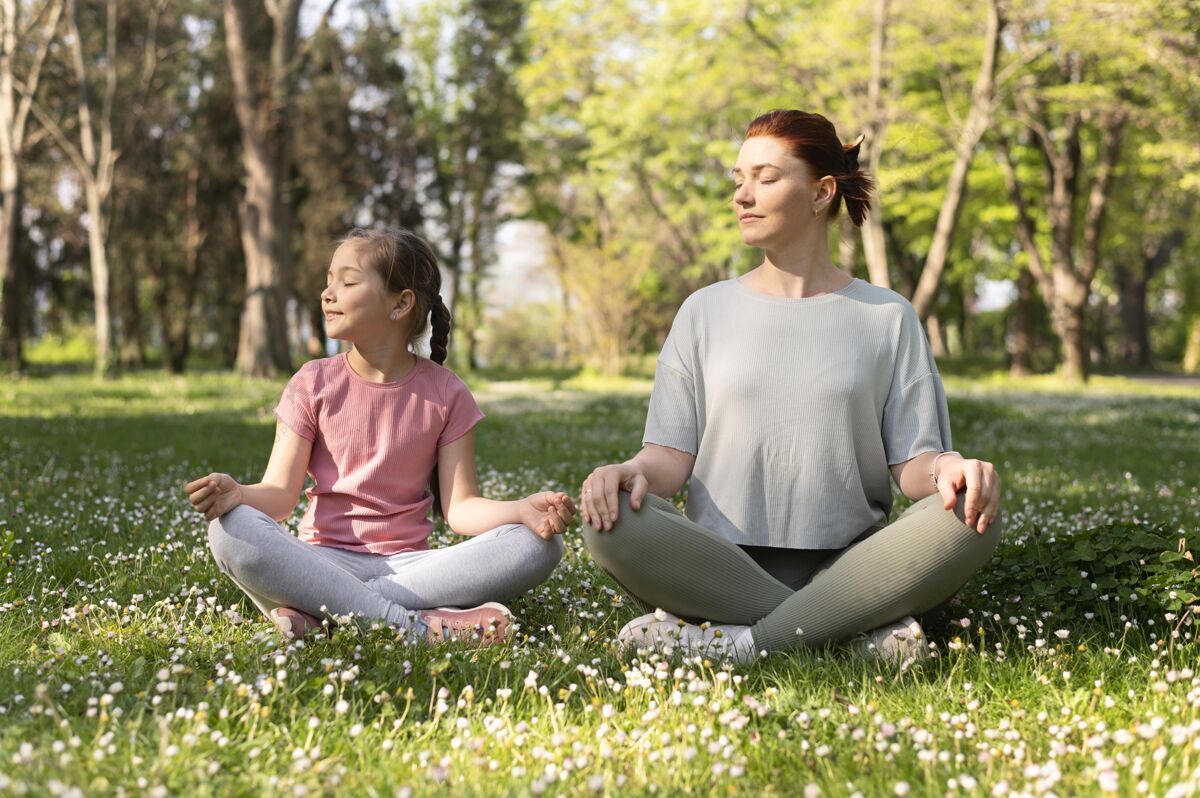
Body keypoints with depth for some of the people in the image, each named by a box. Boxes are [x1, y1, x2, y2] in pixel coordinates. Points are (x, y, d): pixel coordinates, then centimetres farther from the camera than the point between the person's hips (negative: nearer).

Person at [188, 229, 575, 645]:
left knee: (538, 547, -25)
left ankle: (320, 611, -30)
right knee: (229, 530, -31)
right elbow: (280, 494, -3)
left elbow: (460, 506, -2)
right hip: (324, 560, -1)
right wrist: (236, 494, -26)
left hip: (407, 563, 1)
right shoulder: (313, 384, 3)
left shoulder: (445, 393, 4)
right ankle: (411, 624, -35)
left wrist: (522, 510, -23)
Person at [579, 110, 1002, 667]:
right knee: (611, 523, -30)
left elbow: (912, 461, 3)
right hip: (722, 566, 1)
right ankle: (862, 631, -26)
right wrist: (633, 470, -19)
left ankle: (741, 642, -27)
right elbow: (673, 453, 5)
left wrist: (946, 470, -21)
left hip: (846, 568, 0)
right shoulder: (706, 312, 13)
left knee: (971, 521, -28)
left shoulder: (886, 317, 11)